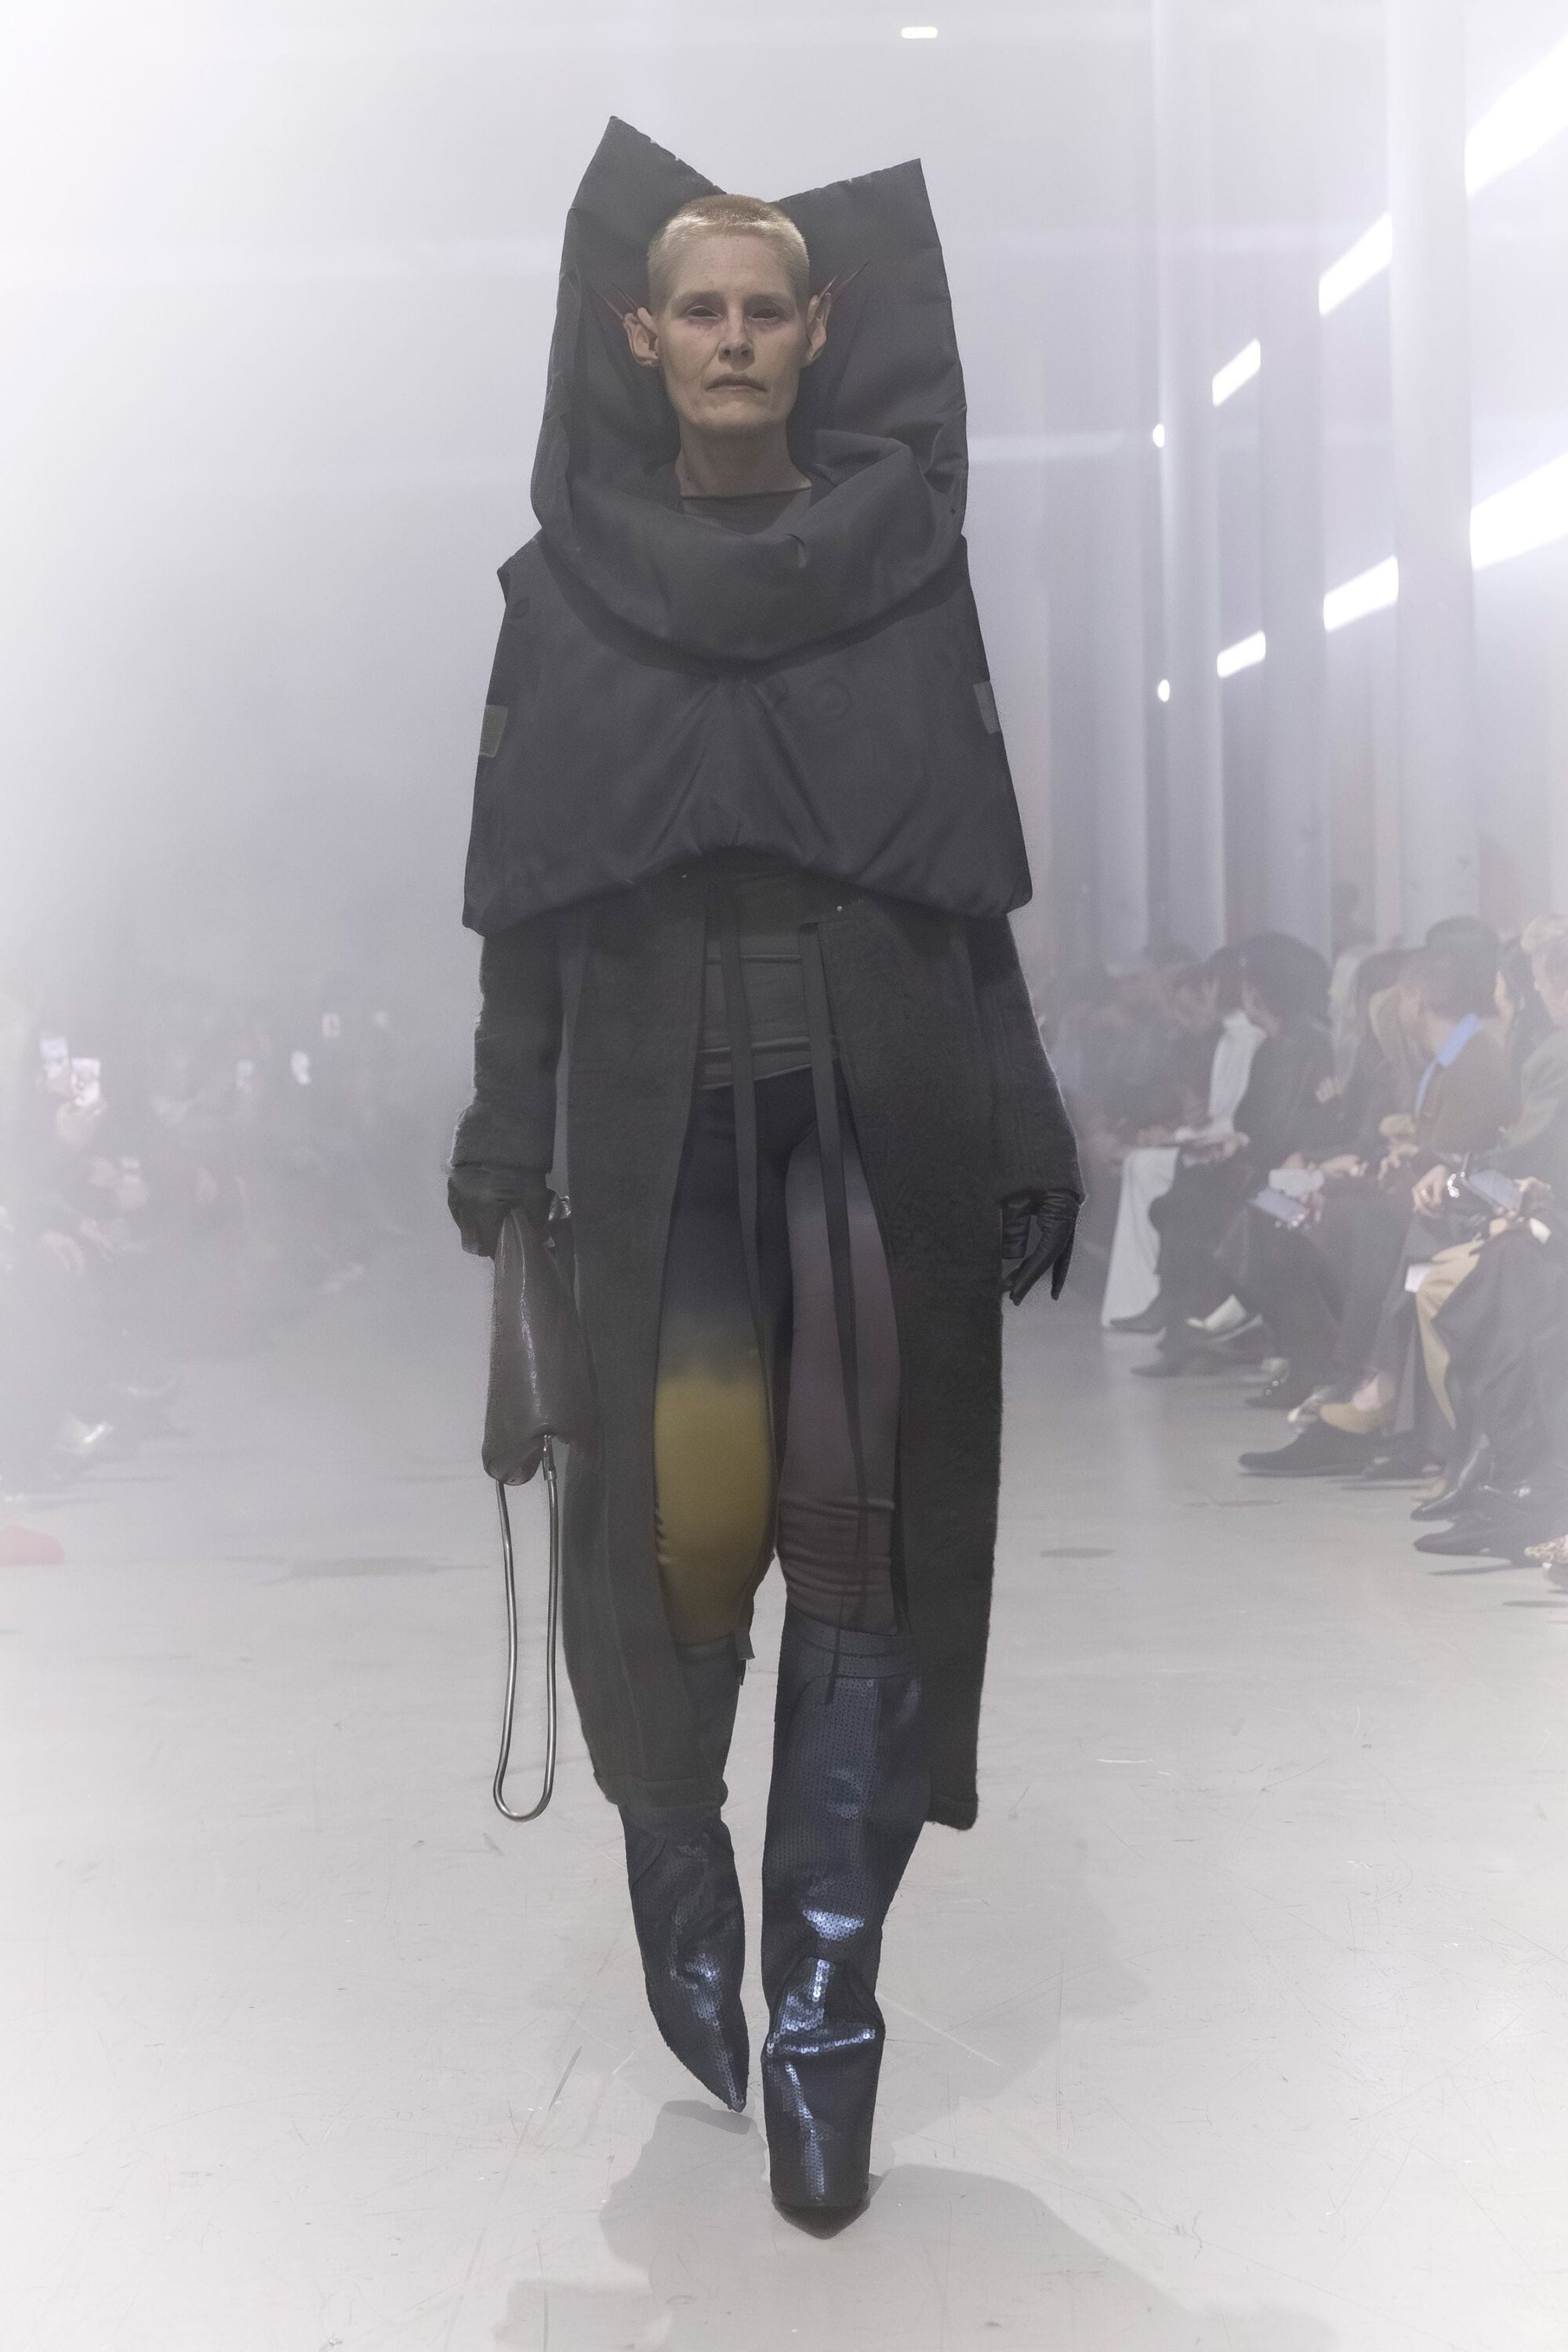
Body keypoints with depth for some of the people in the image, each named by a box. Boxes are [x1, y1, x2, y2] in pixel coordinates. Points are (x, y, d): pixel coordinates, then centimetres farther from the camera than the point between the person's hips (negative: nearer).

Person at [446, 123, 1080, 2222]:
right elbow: (523, 891, 7)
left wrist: (1029, 1133, 2)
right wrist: (507, 1142, -1)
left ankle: (821, 1992, -1)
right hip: (664, 1105, 0)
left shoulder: (908, 560, 10)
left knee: (864, 1524, -8)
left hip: (883, 1098, 1)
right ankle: (678, 1857, 18)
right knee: (686, 1506, -11)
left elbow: (976, 882, 9)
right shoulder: (570, 583, 10)